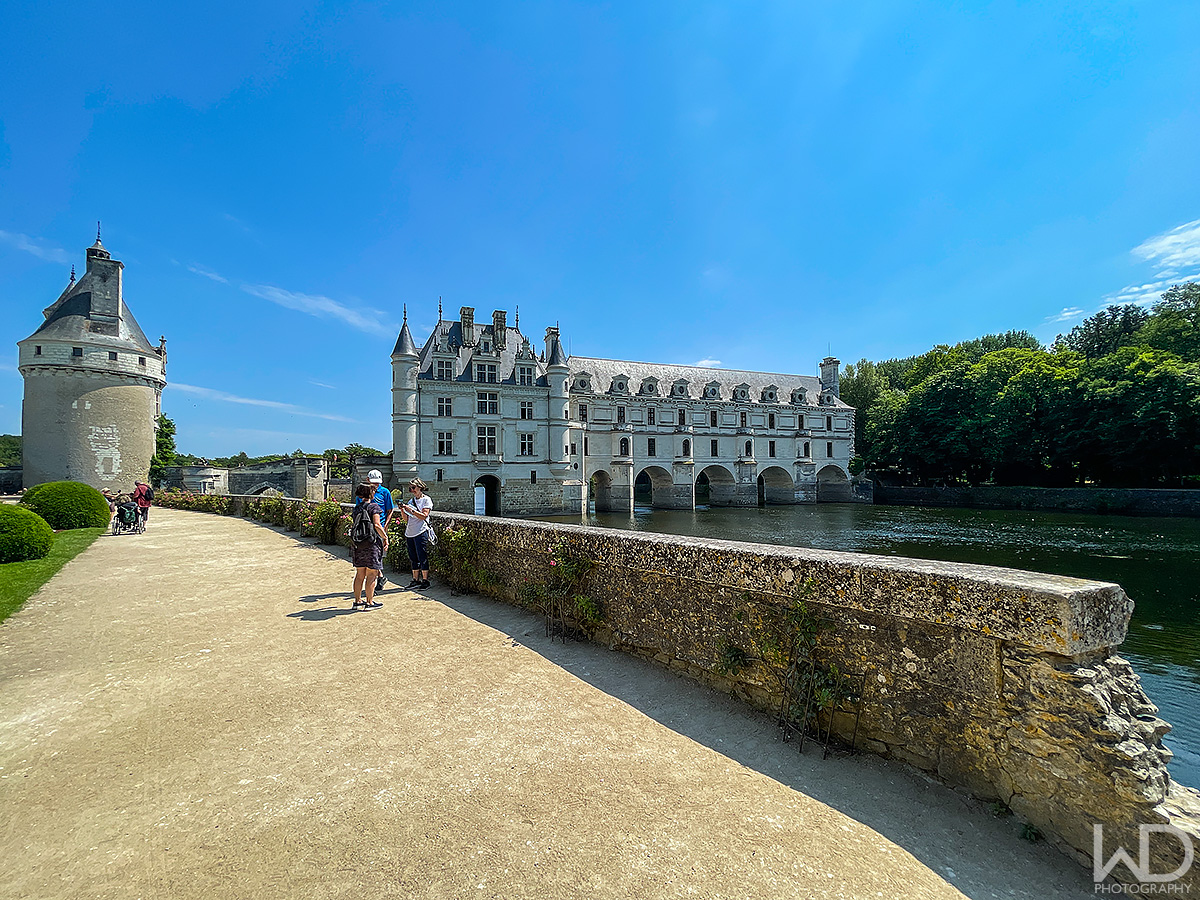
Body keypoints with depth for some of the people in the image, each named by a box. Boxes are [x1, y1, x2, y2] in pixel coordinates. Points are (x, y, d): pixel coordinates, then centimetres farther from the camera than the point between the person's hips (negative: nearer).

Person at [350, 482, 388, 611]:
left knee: (359, 574, 14)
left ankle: (357, 601, 21)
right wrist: (385, 537, -9)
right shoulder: (373, 506, -9)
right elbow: (377, 525, -18)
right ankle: (369, 602, 5)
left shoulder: (357, 507, 10)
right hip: (372, 543, -6)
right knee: (371, 574, 1)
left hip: (357, 544, 6)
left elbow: (353, 525, 12)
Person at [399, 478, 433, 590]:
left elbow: (424, 516, -12)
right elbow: (406, 520, 15)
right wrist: (402, 510, -1)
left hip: (421, 532, -7)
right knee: (413, 558, 10)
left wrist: (411, 510, -16)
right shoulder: (411, 501, 17)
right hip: (410, 533, 7)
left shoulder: (426, 500, -1)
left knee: (422, 557, -5)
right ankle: (415, 580, 17)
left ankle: (425, 580, 2)